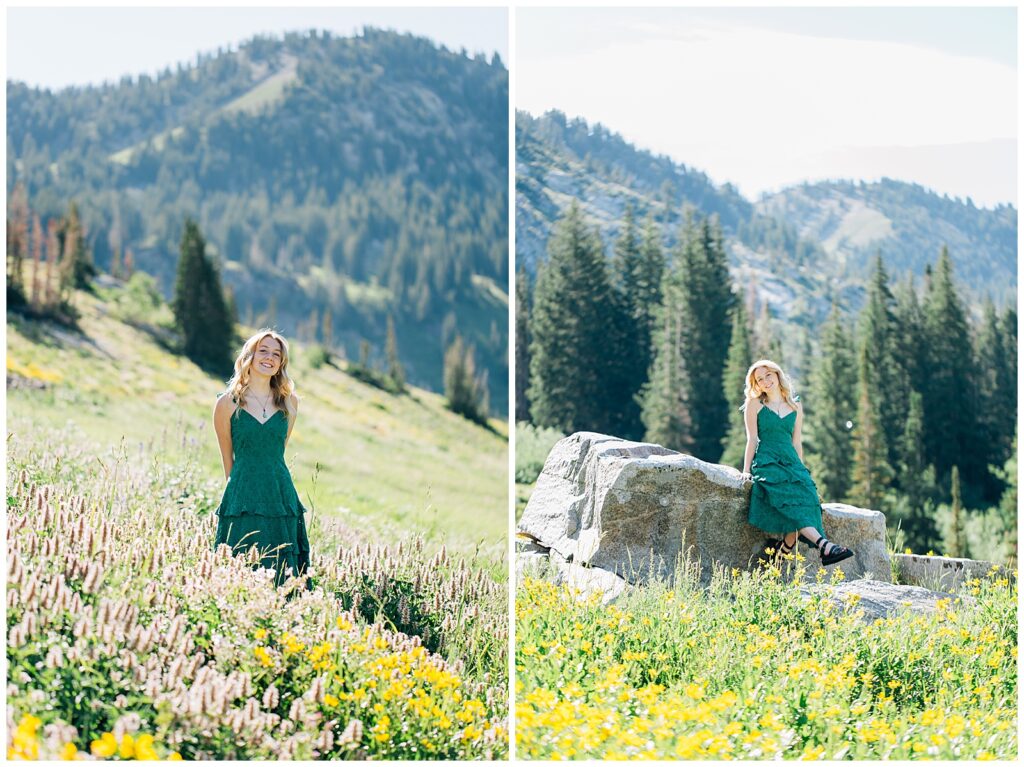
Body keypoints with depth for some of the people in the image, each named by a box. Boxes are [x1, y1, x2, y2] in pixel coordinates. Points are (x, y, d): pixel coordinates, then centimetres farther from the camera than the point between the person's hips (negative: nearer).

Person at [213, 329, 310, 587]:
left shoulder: (289, 402, 8)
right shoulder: (228, 403, 1)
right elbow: (228, 458, 8)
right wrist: (240, 486, 10)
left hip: (282, 496, 3)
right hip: (242, 499, -2)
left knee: (282, 574, 1)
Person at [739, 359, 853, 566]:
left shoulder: (796, 407, 17)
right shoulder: (754, 404, 9)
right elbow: (752, 439, 5)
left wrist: (802, 470, 14)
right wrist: (746, 470, -3)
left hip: (790, 461, 4)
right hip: (766, 462, -4)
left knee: (805, 492, -29)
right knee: (788, 497, -30)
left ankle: (783, 550, -28)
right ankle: (824, 545, -46)